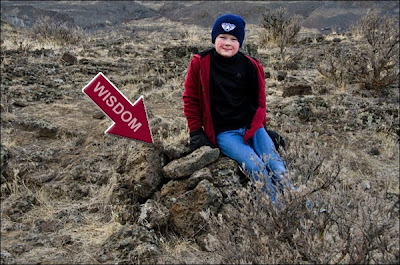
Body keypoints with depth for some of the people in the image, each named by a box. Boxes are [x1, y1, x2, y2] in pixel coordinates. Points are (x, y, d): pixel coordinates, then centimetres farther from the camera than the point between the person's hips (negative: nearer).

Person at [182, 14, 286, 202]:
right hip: (223, 133, -3)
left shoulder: (250, 65, 2)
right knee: (257, 167, -23)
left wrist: (259, 126, 6)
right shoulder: (200, 63, -3)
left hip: (251, 126, 3)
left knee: (276, 166, -13)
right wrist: (196, 132, 2)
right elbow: (191, 99, 5)